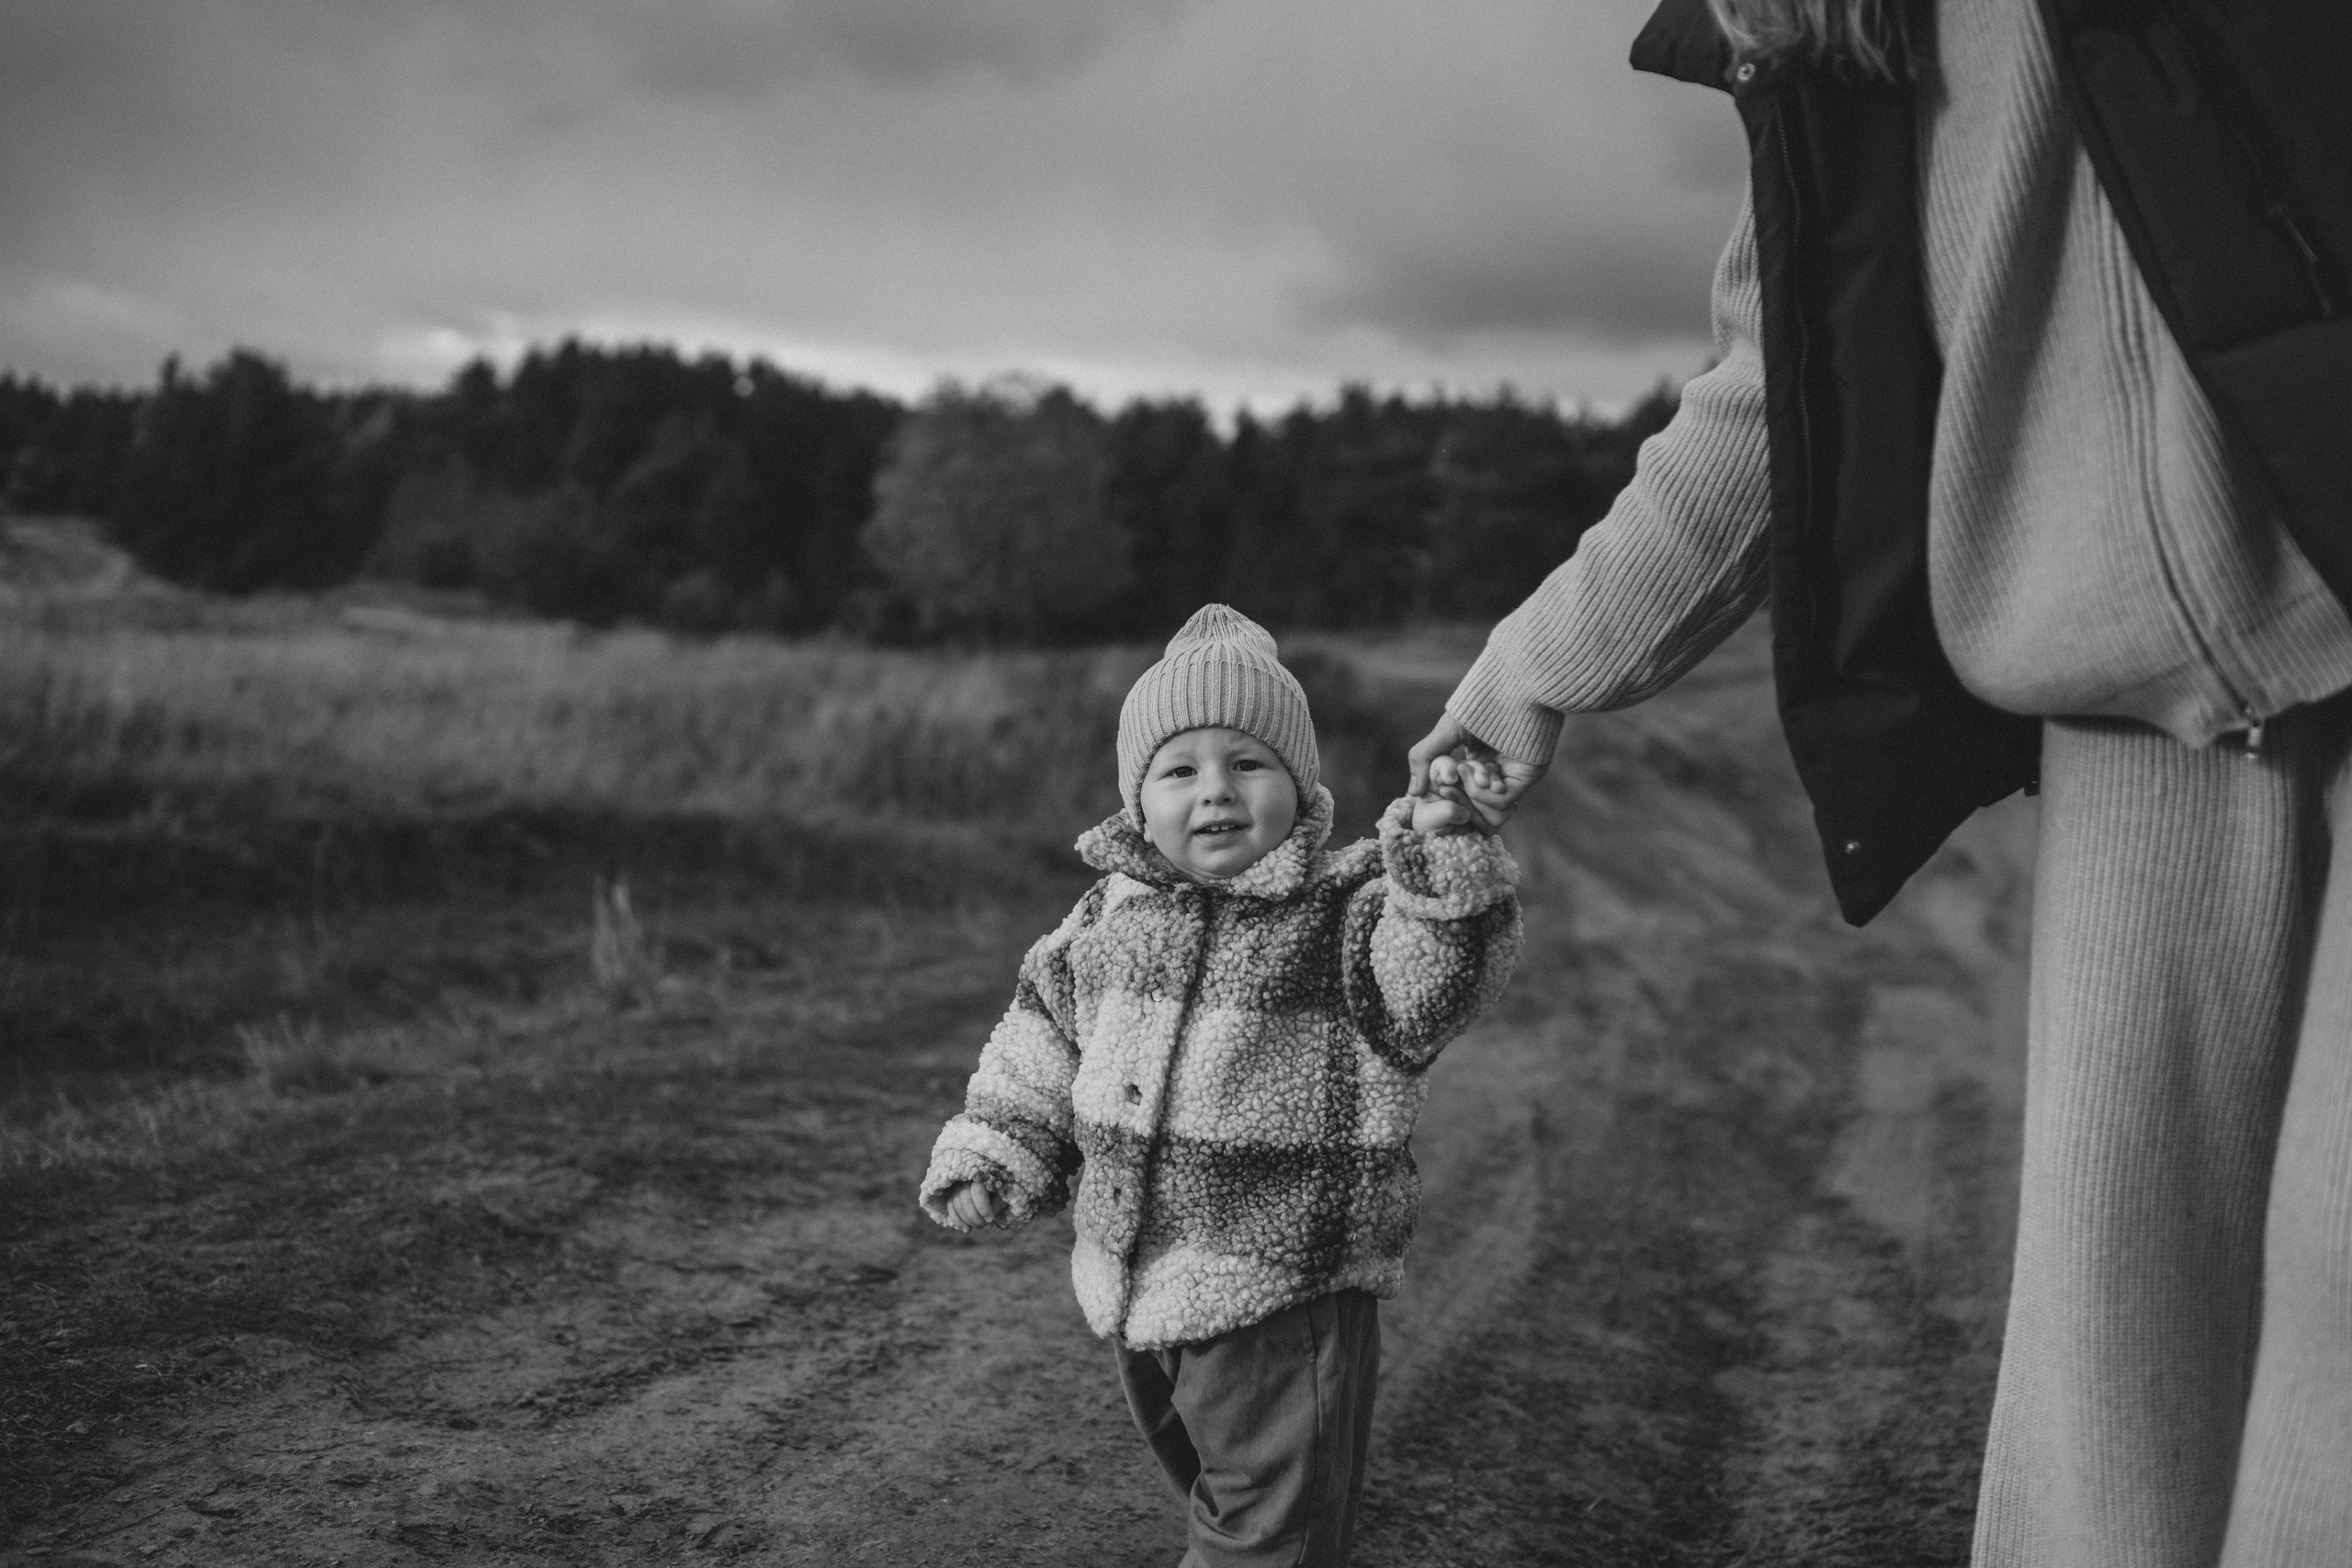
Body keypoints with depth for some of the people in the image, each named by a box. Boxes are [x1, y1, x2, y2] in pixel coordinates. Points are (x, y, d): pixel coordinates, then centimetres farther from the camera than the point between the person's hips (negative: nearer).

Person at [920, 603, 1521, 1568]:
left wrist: (1445, 857, -47)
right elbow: (1046, 1029, 16)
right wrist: (997, 1149, 9)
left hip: (1283, 1300, -6)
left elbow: (1435, 983, -32)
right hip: (1136, 1295, 6)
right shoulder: (1112, 915, 4)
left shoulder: (1343, 918, -14)